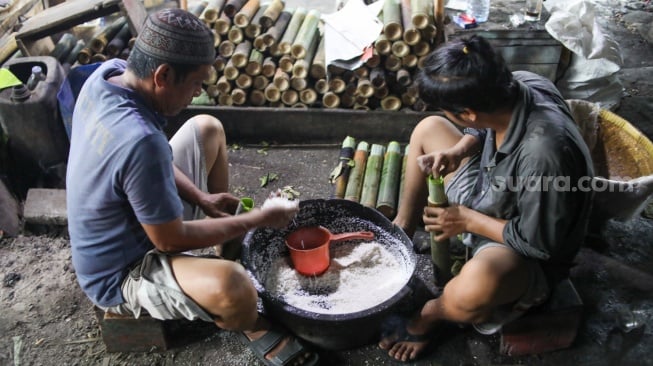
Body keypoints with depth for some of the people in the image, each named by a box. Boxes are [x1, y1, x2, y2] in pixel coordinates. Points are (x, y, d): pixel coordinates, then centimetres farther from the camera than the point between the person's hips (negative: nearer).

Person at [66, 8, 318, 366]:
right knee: (231, 286, -37)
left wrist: (200, 198, -4)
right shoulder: (140, 141, -38)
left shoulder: (108, 73, -12)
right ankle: (248, 325, 5)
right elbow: (171, 240, -26)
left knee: (207, 128, 10)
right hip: (122, 274, -8)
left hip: (135, 218, 9)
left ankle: (229, 240, 22)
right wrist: (256, 219, -17)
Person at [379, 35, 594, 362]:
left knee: (479, 280, -42)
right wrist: (457, 151, -16)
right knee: (429, 128, 8)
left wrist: (467, 221, -18)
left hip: (528, 255, -7)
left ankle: (430, 315, -3)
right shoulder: (516, 84, -20)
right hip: (488, 196, 8)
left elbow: (538, 242, -28)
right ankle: (402, 230, 22)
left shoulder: (544, 153, -41)